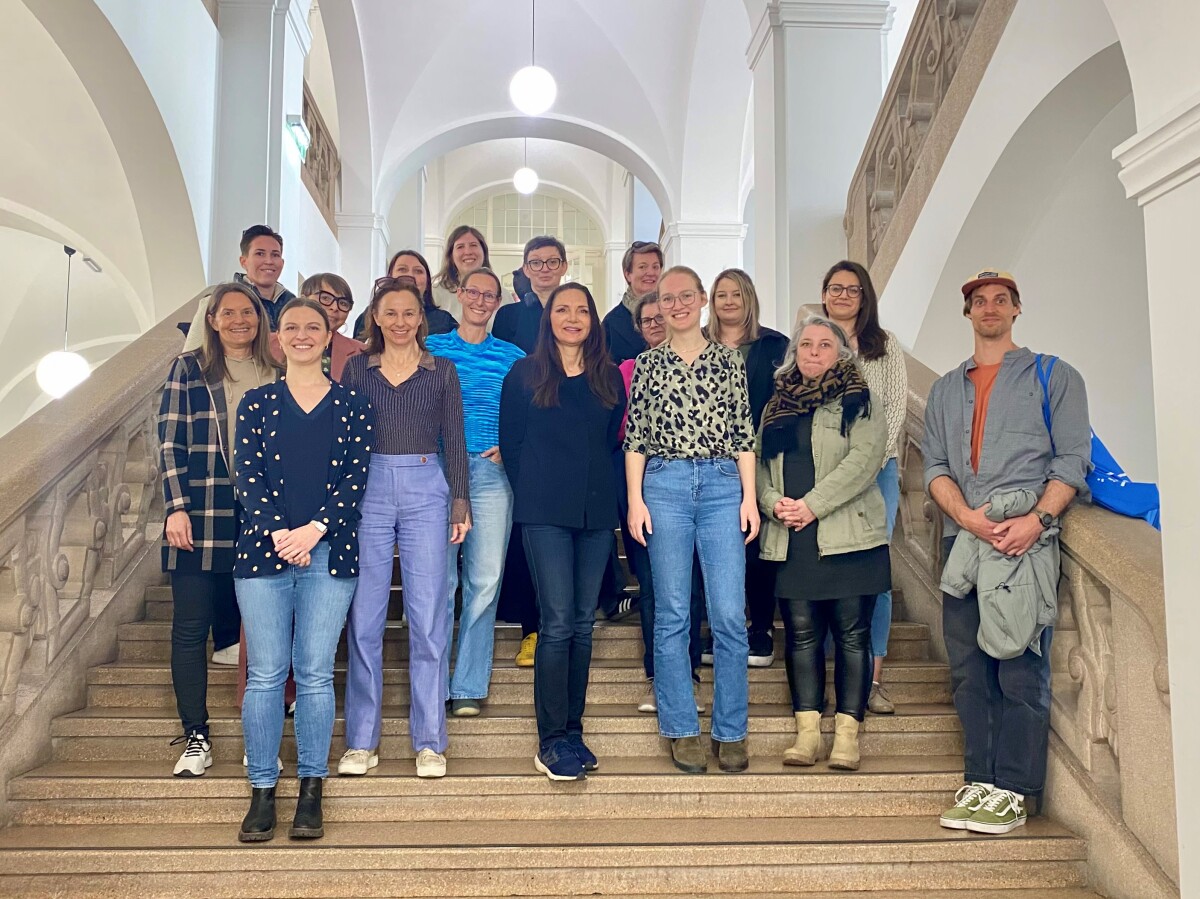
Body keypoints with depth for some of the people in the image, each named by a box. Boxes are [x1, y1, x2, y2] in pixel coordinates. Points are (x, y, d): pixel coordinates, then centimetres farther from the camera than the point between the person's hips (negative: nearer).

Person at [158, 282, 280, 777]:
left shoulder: (275, 374, 12)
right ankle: (195, 737, 8)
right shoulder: (189, 370, 5)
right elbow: (171, 444, -1)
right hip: (200, 515, -2)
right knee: (191, 625, -1)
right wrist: (176, 507, -10)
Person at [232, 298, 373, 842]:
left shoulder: (352, 404, 7)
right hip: (263, 550, 1)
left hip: (329, 553, -1)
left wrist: (313, 530, -14)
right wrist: (278, 534, -13)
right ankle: (262, 790, 11)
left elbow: (356, 476, -1)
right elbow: (248, 475, 2)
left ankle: (311, 789, 12)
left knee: (315, 673, 1)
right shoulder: (256, 403, 10)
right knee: (265, 673, 1)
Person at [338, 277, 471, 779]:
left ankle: (429, 741, 9)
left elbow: (454, 441, 8)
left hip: (426, 492, -1)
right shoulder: (356, 369, 11)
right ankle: (361, 741, 12)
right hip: (367, 490, 1)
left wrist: (460, 503, 2)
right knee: (364, 617, 1)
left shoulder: (441, 371, 9)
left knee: (427, 618, -1)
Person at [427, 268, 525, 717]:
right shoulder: (431, 348, 11)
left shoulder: (513, 357, 12)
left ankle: (468, 686, 8)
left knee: (486, 579, -2)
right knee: (439, 577, -1)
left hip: (491, 471, 1)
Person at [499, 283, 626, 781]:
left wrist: (605, 492, 5)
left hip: (596, 511, 4)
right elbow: (510, 442, 4)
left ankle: (572, 731, 16)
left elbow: (614, 441, 14)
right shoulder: (524, 375, 4)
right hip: (546, 512, -3)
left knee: (582, 623, 7)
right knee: (557, 622, -8)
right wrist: (532, 494, 1)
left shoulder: (609, 378, 12)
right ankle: (551, 742, -2)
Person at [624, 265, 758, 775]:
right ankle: (682, 731, 12)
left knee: (730, 615, -4)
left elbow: (744, 436, 9)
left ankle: (731, 732, 8)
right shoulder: (647, 365, 10)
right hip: (664, 486, 0)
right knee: (671, 614, 2)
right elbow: (635, 439, 7)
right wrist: (635, 500, -1)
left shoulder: (729, 362, 11)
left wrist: (750, 498, 1)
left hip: (723, 486, 0)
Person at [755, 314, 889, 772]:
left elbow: (863, 459, -10)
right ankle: (807, 730, 9)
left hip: (849, 535, -4)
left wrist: (812, 505, -15)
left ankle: (846, 732, 6)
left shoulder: (858, 402, 3)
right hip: (791, 539, 4)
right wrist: (774, 502, -8)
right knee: (801, 632, 3)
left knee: (852, 634, -1)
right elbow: (759, 463, 13)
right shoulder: (777, 407, 18)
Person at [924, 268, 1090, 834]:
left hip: (1028, 538, -3)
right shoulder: (944, 390, 22)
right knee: (968, 669, 3)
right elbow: (934, 466, 11)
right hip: (963, 539, 4)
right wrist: (968, 517, -8)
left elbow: (1073, 458, 1)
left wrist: (1036, 520, -14)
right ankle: (980, 782, 10)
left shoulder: (1053, 377, 11)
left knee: (1021, 669, -6)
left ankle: (1013, 792, -1)